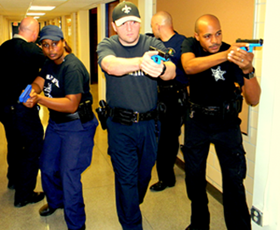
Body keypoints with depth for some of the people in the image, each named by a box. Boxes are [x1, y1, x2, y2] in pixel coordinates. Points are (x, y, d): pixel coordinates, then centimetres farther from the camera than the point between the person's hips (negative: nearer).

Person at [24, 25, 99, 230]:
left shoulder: (73, 67, -22)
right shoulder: (50, 64, 7)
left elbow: (71, 105, -28)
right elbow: (37, 83, -4)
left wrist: (39, 99, -38)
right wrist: (31, 90, -28)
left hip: (76, 127, -9)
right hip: (55, 123, 9)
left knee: (69, 174, -7)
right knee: (47, 168, 19)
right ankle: (55, 201, 48)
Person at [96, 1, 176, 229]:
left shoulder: (154, 44, -5)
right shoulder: (107, 45, -8)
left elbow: (172, 71, -23)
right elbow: (111, 65, -32)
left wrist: (161, 68, -49)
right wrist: (141, 62, -52)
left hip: (149, 123, 3)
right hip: (120, 125, -2)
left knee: (145, 173, 21)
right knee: (126, 178, 5)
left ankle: (132, 207, 51)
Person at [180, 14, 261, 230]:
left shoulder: (235, 53, -14)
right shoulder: (190, 45, -9)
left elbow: (254, 99, -21)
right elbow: (189, 67, -34)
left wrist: (248, 70, -38)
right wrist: (224, 55, -46)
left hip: (226, 122, -1)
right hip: (197, 121, 2)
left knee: (234, 180, -2)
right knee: (194, 175, 12)